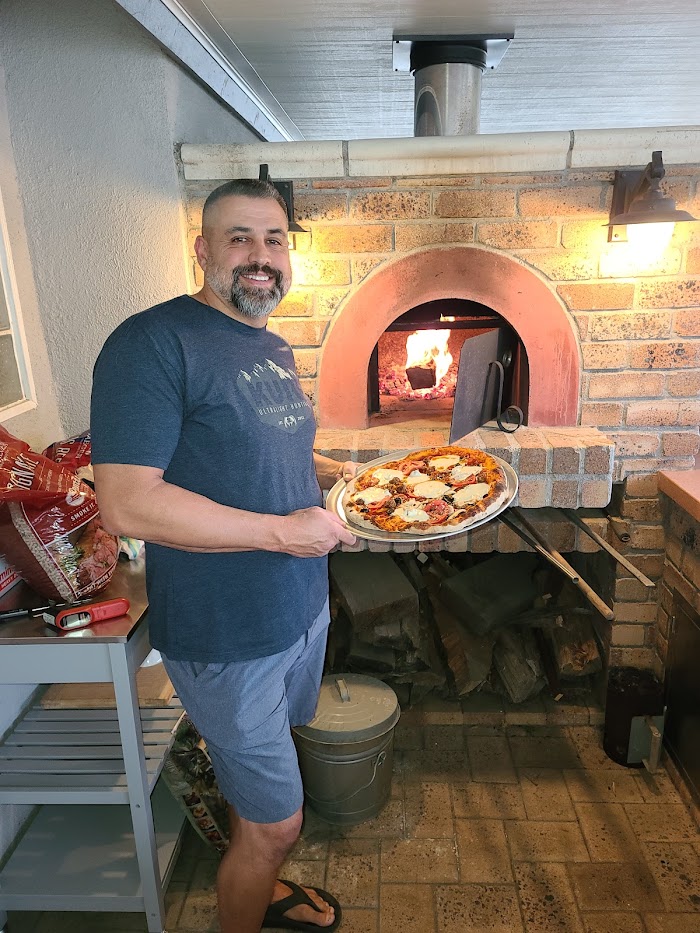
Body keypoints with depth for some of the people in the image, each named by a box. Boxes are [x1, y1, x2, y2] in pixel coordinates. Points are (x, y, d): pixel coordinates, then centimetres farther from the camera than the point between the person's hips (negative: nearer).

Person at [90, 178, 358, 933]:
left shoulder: (276, 348, 9)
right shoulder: (152, 342, -19)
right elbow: (126, 504, -25)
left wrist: (337, 474, 4)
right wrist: (282, 530, -24)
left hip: (303, 609, 8)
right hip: (228, 636, -8)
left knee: (259, 784, 29)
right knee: (275, 823, 9)